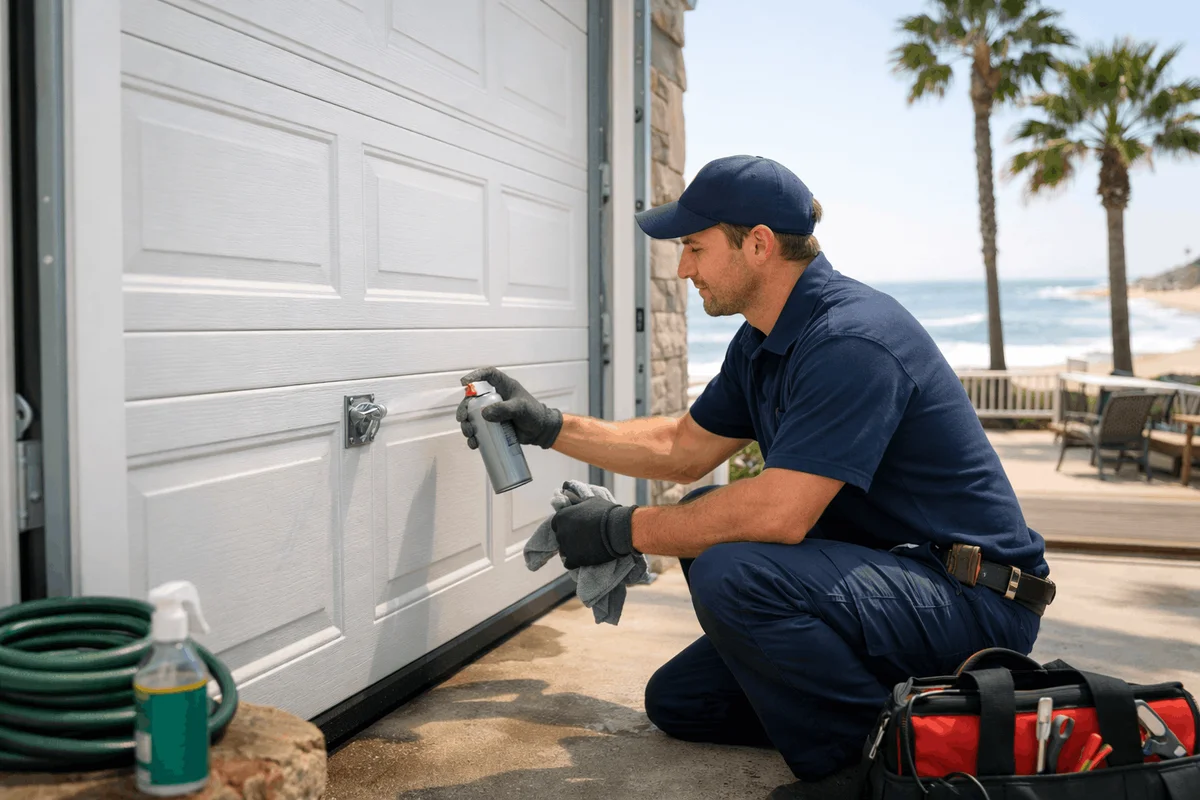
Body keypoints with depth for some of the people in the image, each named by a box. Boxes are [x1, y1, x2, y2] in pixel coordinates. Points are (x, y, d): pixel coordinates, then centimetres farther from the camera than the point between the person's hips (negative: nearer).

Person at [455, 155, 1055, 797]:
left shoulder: (852, 338, -25)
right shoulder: (761, 345, 7)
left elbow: (779, 513, -32)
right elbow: (682, 449, 19)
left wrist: (622, 530, -20)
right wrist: (548, 426, 15)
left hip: (976, 599, -9)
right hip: (886, 573, 9)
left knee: (730, 571, -32)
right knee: (678, 701, 10)